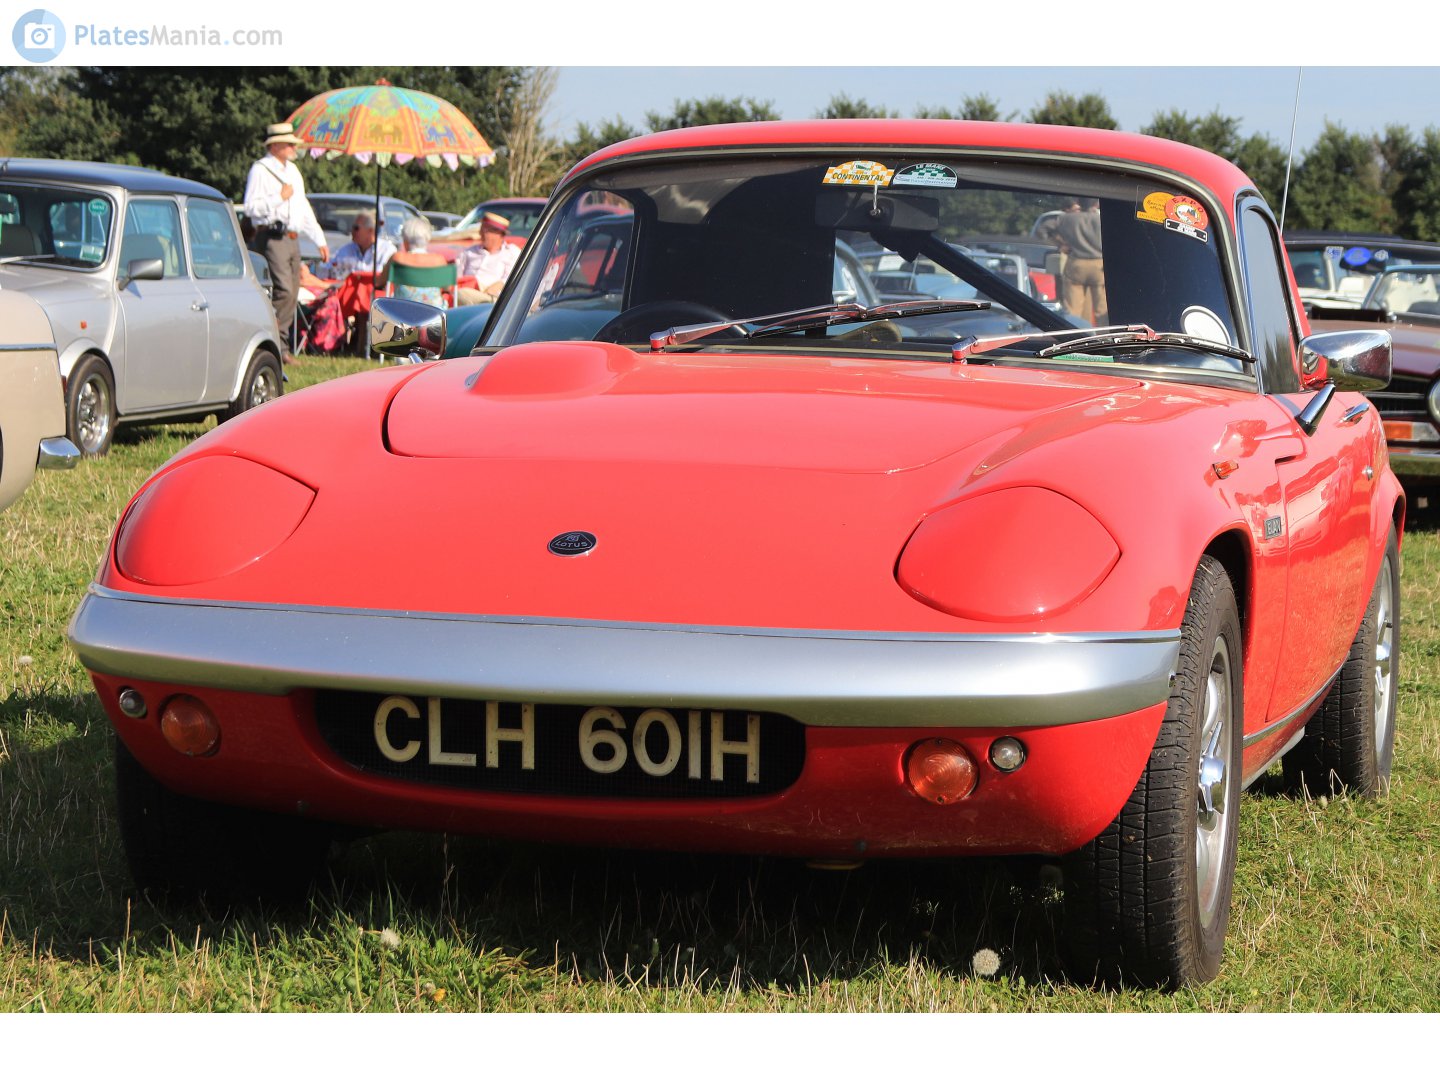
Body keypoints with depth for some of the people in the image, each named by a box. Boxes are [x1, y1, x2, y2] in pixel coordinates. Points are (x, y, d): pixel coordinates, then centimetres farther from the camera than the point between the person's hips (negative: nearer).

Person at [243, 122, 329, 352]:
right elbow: (250, 207, -15)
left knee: (292, 295, 5)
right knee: (283, 291, -18)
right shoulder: (261, 170, -4)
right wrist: (280, 197, -13)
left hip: (292, 239, 8)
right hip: (271, 239, -8)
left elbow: (304, 209, 27)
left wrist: (320, 240, 24)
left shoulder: (293, 171, 21)